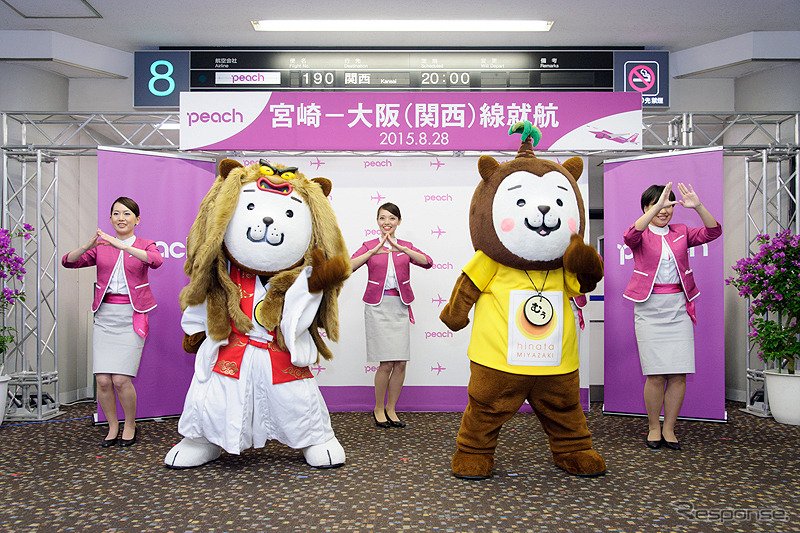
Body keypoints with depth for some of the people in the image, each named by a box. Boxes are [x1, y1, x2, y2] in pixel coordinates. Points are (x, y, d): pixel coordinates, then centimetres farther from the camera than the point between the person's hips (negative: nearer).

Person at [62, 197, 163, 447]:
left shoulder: (144, 245, 6)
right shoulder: (100, 248, 13)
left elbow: (156, 260, -18)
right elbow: (68, 261, 0)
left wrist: (121, 245, -27)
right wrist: (89, 245, -19)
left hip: (131, 316, -3)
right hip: (105, 316, 3)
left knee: (121, 379, -10)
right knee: (103, 380, -3)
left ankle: (130, 425, 13)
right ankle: (112, 427, 17)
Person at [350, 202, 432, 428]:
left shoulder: (406, 247, 10)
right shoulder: (369, 246, 4)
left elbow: (427, 262, -10)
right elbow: (347, 267, -13)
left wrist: (401, 248, -23)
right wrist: (373, 251, -25)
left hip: (400, 307, 3)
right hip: (378, 306, -3)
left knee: (401, 363, 2)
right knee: (386, 364, -6)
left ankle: (391, 409, 18)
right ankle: (378, 409, 13)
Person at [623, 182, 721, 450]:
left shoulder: (681, 232, 13)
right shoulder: (641, 234, 2)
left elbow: (713, 232, 0)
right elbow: (630, 236, -22)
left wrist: (698, 207, -15)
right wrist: (657, 207, -29)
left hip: (679, 307, 3)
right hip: (650, 307, -3)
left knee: (679, 373, 0)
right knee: (656, 375, -5)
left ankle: (669, 428, 14)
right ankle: (653, 428, 13)